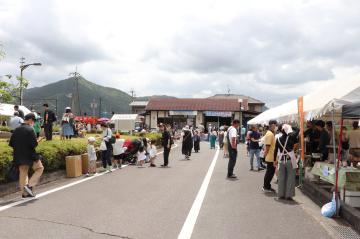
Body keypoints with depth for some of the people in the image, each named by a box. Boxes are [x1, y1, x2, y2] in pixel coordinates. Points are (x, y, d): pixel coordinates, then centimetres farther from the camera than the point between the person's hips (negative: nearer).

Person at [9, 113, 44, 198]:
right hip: (30, 155, -6)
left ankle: (24, 193, 16)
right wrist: (38, 141, -1)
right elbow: (34, 144, -20)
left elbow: (11, 144, 9)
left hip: (19, 156, 6)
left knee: (23, 173, 13)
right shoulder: (30, 130, -15)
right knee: (39, 168, 11)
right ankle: (29, 185, -3)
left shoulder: (16, 130, 5)